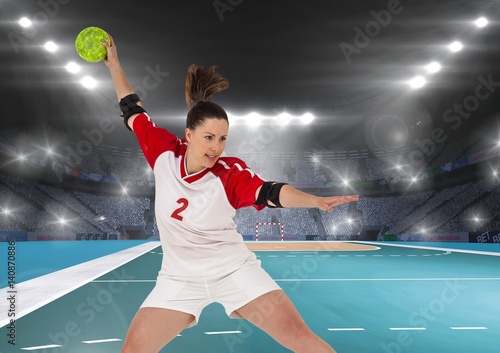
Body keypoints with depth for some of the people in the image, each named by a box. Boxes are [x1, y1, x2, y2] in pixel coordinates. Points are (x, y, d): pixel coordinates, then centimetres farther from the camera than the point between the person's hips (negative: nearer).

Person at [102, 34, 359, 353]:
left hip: (234, 269, -3)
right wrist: (114, 65, 7)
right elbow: (133, 111, 4)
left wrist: (316, 200, -51)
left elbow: (271, 192, -34)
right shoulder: (165, 152, -10)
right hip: (180, 278, 3)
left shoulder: (230, 173, -18)